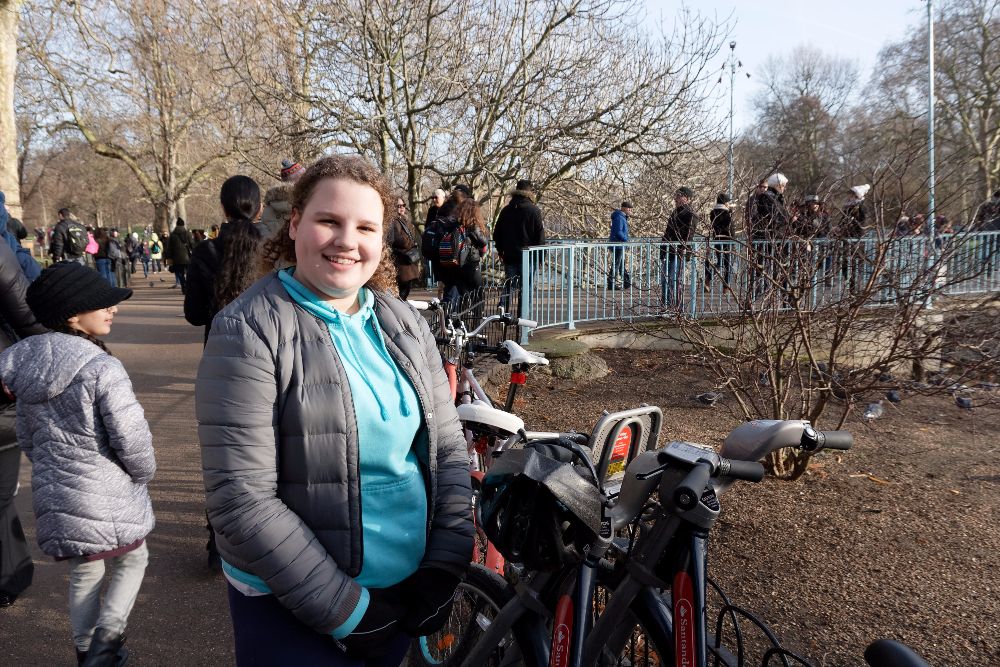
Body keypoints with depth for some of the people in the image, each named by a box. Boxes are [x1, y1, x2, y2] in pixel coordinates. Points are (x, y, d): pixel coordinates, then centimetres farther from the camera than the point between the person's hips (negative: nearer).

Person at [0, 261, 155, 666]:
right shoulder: (101, 368, -23)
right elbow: (131, 440, -21)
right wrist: (144, 473, -1)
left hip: (54, 497, 6)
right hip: (109, 501, -6)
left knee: (84, 574, 24)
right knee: (131, 561, 20)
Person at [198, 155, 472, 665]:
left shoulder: (406, 325, 1)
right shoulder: (249, 332, -15)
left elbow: (449, 450, 4)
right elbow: (242, 501, -20)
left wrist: (443, 569, -6)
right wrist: (347, 610, -17)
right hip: (293, 610, -5)